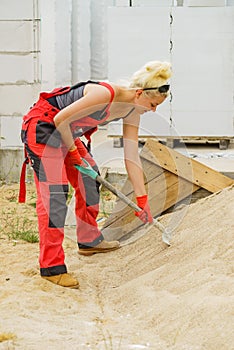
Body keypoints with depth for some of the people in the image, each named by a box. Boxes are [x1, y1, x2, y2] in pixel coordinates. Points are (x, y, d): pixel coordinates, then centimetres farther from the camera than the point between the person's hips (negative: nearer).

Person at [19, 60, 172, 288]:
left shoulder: (132, 111, 0)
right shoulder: (105, 94, -27)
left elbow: (132, 158, 2)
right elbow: (60, 119, -25)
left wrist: (142, 199, -1)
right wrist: (72, 151, -12)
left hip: (67, 132, 10)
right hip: (41, 126, -10)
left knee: (89, 178, 17)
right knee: (54, 192, -14)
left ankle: (89, 240, 35)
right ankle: (51, 266, -14)